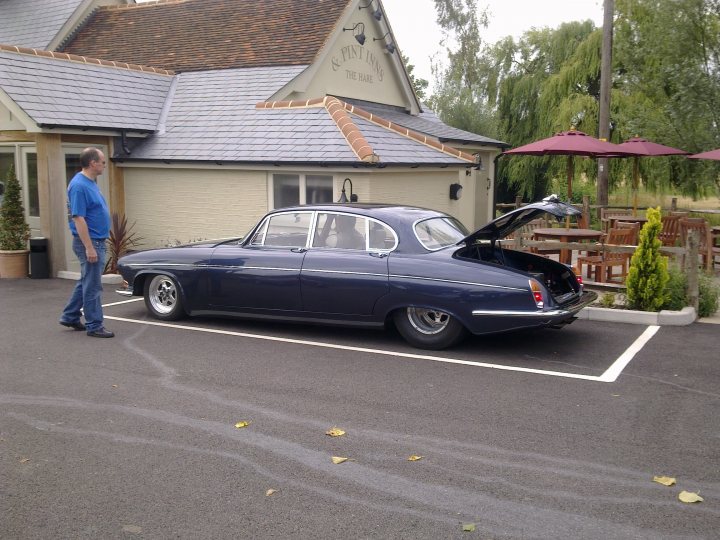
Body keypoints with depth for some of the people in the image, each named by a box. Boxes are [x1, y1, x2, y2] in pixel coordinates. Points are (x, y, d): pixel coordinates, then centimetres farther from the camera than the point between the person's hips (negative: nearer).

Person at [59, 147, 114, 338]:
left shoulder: (90, 183, 11)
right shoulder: (79, 185, -19)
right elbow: (78, 218, -22)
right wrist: (89, 247, -23)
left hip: (96, 241, 10)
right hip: (90, 243, -10)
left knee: (86, 282, 19)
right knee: (93, 286, -2)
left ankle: (70, 317, 29)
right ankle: (94, 326, 6)